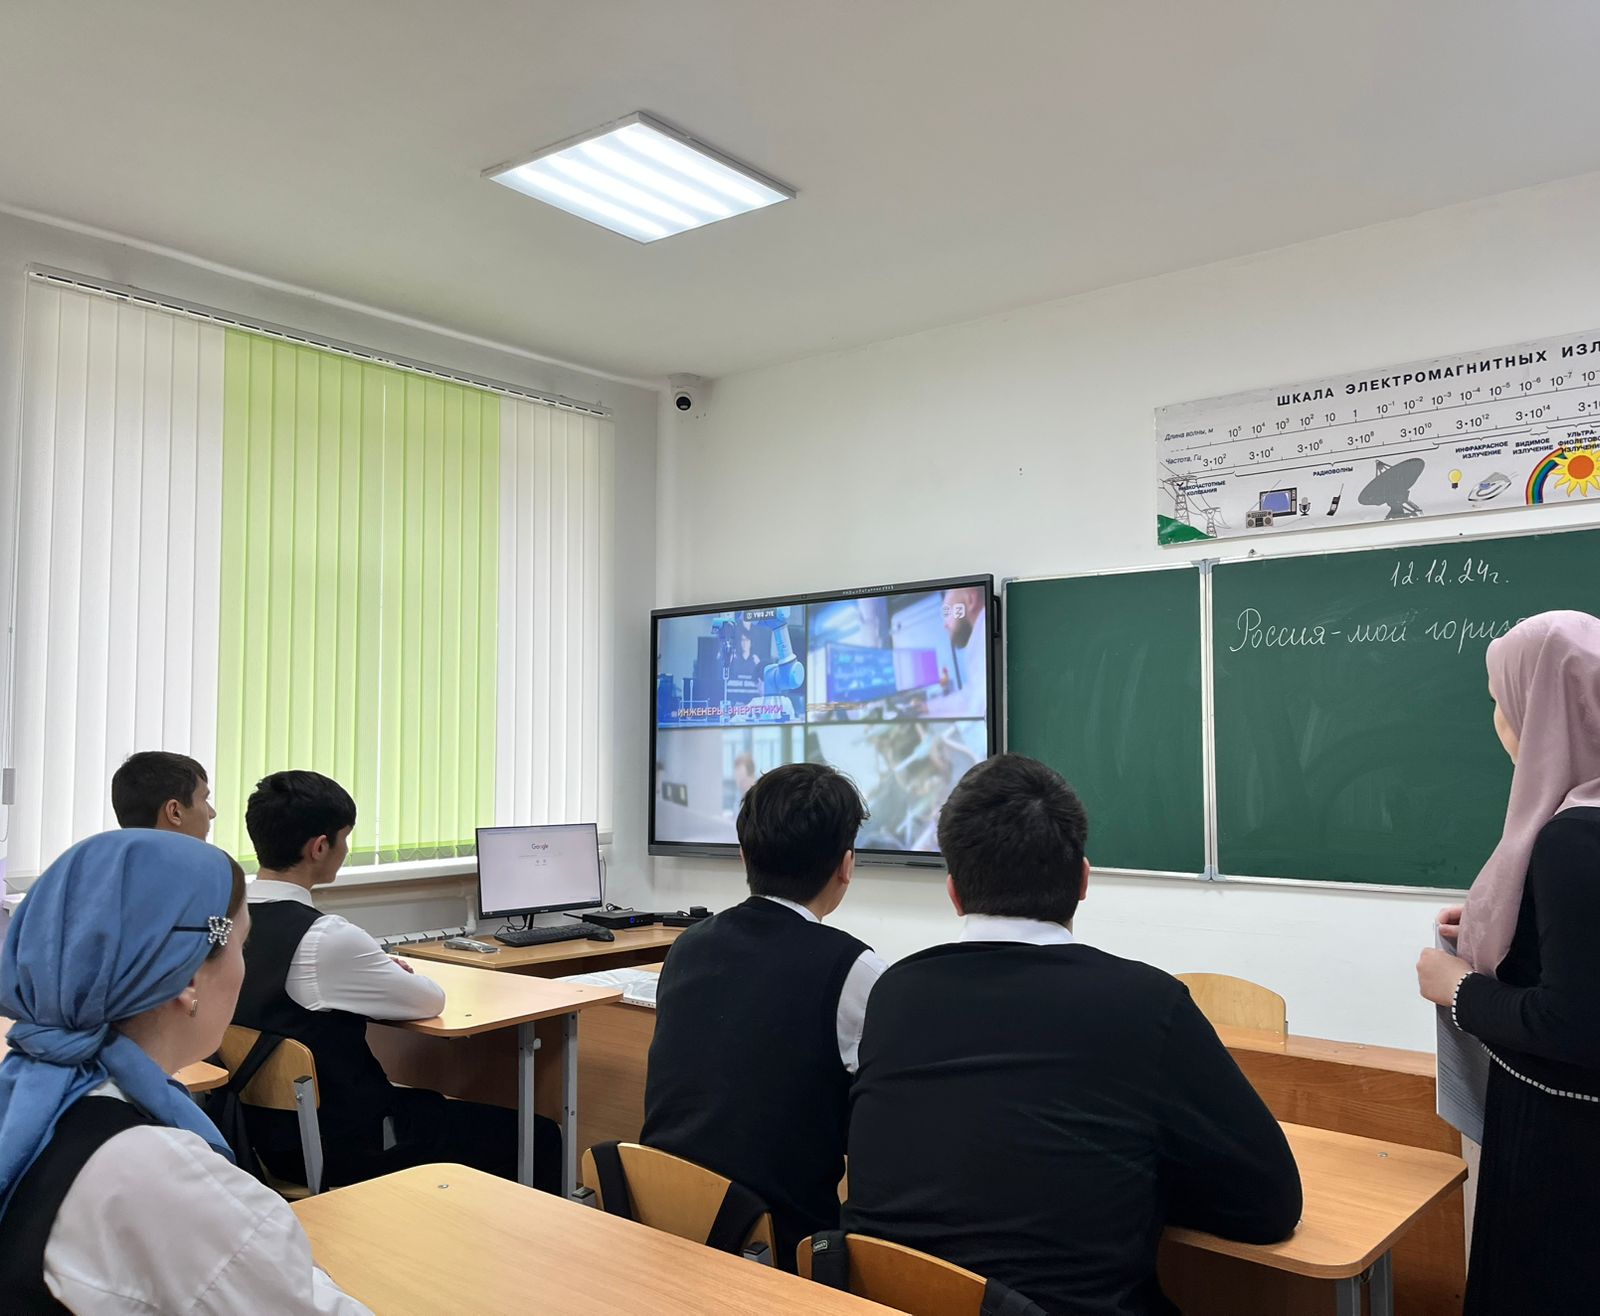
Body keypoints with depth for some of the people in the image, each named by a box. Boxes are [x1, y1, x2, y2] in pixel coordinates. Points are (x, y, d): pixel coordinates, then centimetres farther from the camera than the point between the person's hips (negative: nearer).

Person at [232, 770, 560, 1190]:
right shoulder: (326, 939, -27)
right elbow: (431, 1001, -14)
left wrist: (376, 971, 7)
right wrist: (394, 977, 7)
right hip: (342, 1150, -9)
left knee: (440, 1105, 31)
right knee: (538, 1138, 1)